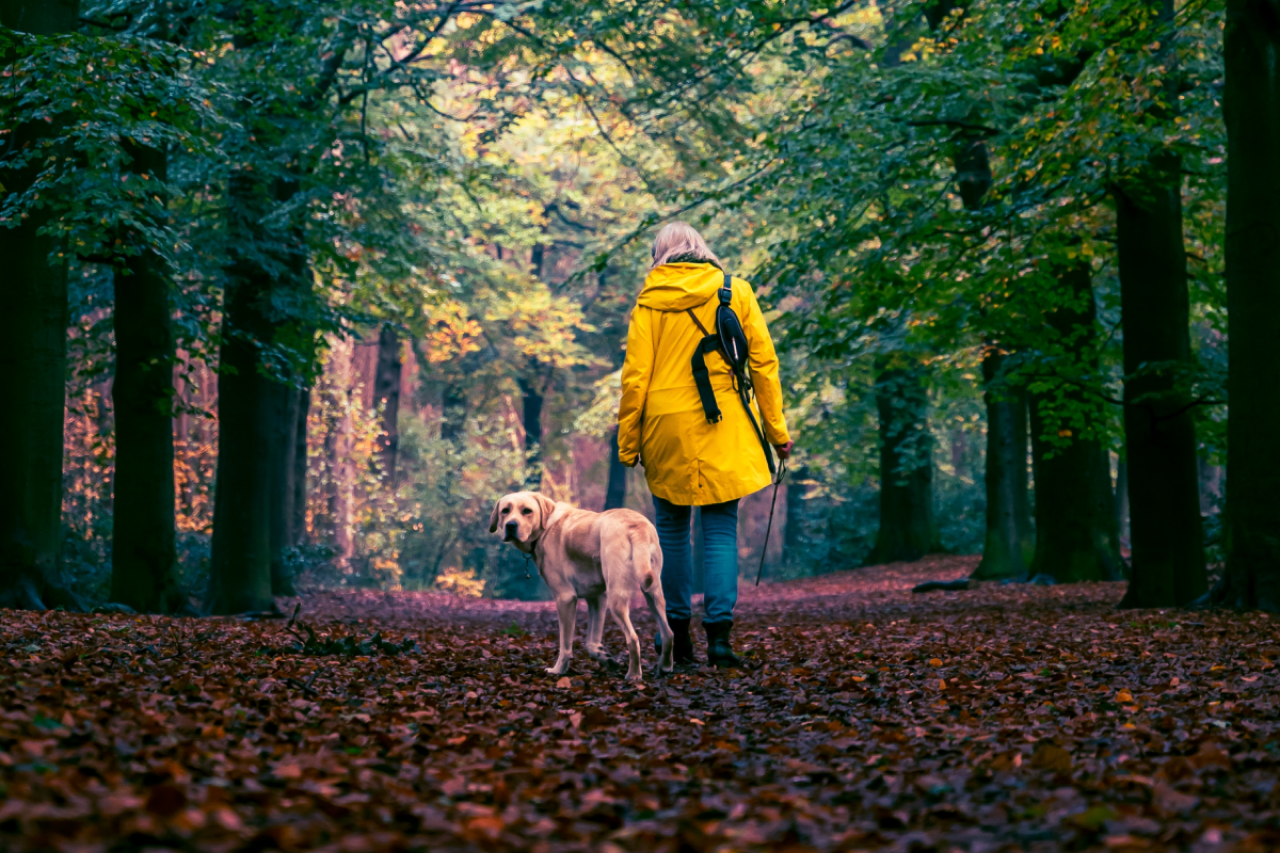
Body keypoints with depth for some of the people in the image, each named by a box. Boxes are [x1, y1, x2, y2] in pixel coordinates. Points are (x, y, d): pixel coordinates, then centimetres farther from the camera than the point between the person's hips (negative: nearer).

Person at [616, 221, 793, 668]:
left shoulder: (650, 301, 0)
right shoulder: (736, 292, 4)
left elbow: (635, 376, -3)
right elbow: (763, 362, 3)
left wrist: (628, 442, 4)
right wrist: (776, 429, 8)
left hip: (667, 430, 0)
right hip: (723, 431, 0)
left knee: (672, 527, 12)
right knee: (720, 528, 2)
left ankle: (677, 635, 13)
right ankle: (718, 632, -10)